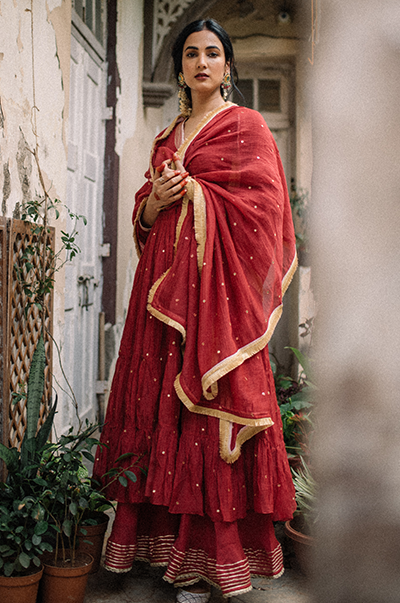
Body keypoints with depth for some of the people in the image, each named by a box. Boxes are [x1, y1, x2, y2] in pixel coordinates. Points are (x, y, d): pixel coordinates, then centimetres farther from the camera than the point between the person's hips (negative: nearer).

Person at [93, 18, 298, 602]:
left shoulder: (247, 126, 3)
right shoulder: (168, 137, 20)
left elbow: (263, 205, -7)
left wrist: (193, 192, -8)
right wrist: (155, 201, -2)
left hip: (217, 285, -6)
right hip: (164, 280, 6)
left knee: (210, 408, -6)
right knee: (161, 399, 3)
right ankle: (168, 538, 14)